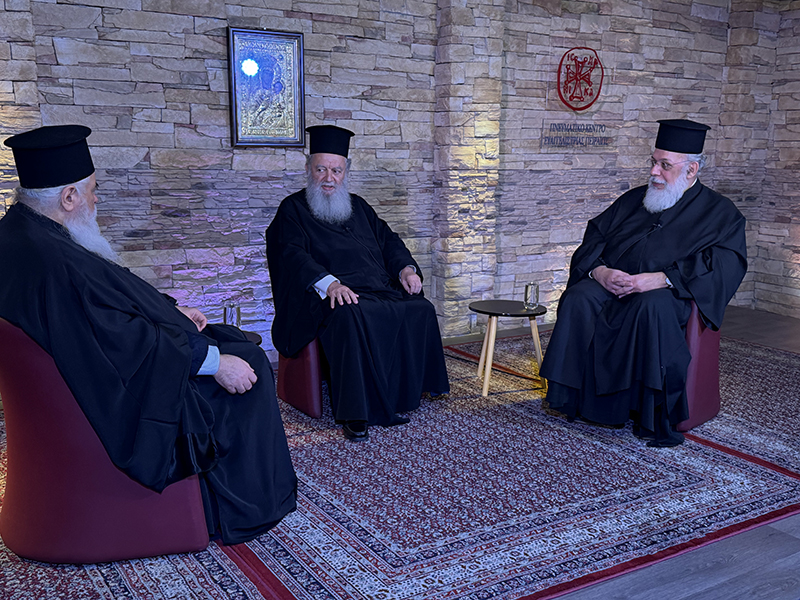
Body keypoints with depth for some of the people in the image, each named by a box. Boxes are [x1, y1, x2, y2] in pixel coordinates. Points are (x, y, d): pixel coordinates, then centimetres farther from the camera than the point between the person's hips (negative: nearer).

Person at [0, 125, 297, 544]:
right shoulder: (52, 262, -32)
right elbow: (125, 342, -29)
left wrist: (170, 310, 14)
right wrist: (214, 361, -22)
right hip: (114, 397, -10)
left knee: (228, 342, 19)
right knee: (245, 362, -1)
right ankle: (240, 510, 11)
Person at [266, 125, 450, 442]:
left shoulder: (358, 206, 24)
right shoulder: (293, 209, 6)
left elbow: (387, 239, 23)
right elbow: (293, 256, -9)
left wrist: (406, 267, 0)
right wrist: (328, 283, -28)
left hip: (379, 287, 6)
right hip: (329, 294, -6)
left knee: (420, 310, -18)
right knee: (353, 318, -38)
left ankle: (395, 398, -10)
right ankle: (355, 412, -28)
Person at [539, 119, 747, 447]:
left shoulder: (719, 212, 10)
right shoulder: (633, 199, 24)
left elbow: (725, 266, -7)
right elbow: (594, 235, 16)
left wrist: (661, 279, -20)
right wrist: (599, 271, -9)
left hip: (670, 294, -4)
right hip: (611, 285, 4)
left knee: (653, 306, -39)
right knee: (578, 299, -28)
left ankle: (655, 416, -31)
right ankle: (565, 396, -19)